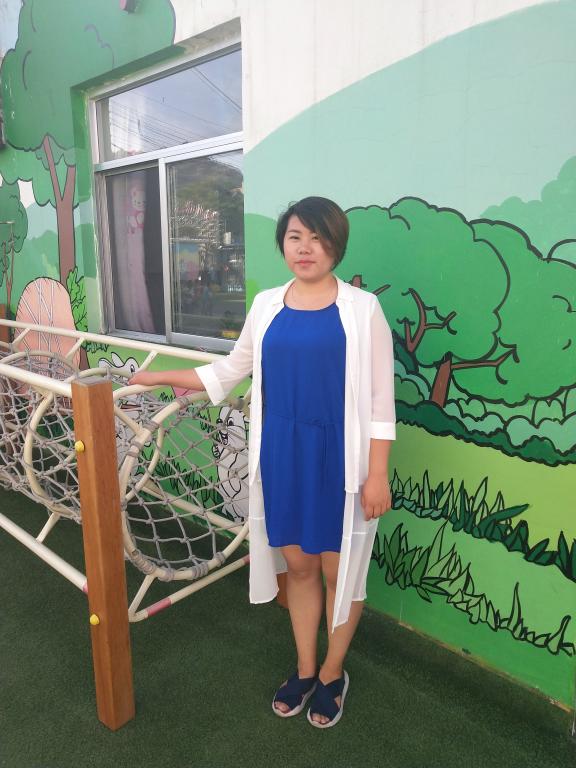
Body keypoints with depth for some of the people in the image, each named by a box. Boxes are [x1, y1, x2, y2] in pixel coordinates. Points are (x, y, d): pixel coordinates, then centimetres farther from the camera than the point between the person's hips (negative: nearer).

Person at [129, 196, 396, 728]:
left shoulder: (362, 308, -7)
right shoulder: (267, 305, 4)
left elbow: (380, 400, -7)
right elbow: (231, 371, 15)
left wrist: (377, 474, -10)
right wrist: (163, 377, 15)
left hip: (340, 458, -3)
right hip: (281, 455, 4)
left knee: (339, 570, 11)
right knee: (297, 563, 16)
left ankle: (333, 673, 37)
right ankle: (305, 670, 39)